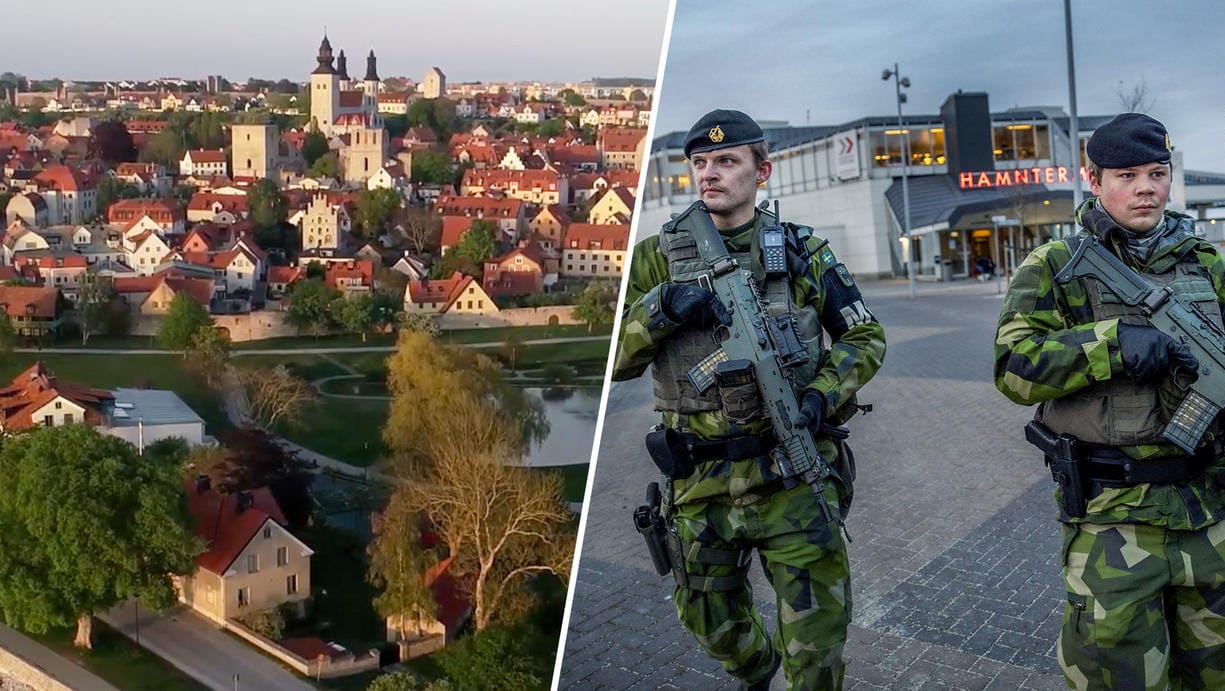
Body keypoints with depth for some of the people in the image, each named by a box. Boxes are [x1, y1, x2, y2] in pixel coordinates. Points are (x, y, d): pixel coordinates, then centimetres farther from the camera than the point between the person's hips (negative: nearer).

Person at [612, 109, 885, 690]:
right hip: (701, 482, 2)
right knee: (710, 621, 19)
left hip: (792, 470, -1)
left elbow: (866, 337, 6)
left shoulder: (803, 253, 1)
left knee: (818, 621, -4)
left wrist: (823, 394, -12)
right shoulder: (657, 259, 1)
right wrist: (662, 308, -20)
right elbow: (613, 359, -3)